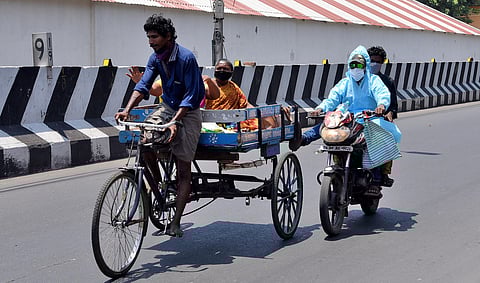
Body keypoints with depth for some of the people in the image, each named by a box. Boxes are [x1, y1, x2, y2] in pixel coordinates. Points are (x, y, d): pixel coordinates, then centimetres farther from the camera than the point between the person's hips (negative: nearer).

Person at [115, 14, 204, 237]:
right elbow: (143, 86, -8)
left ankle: (175, 223, -1)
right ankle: (158, 184, 2)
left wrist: (175, 122, -35)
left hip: (188, 112, -6)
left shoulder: (186, 58, -21)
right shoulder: (155, 58, -1)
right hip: (167, 107, 6)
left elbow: (191, 95, -24)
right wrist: (127, 110, -25)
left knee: (184, 170, -5)